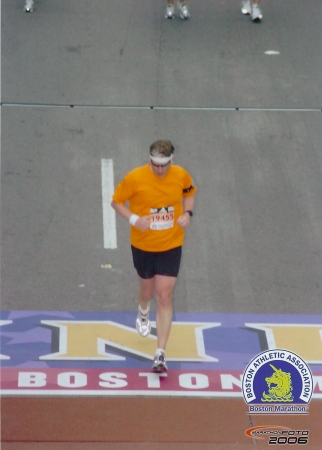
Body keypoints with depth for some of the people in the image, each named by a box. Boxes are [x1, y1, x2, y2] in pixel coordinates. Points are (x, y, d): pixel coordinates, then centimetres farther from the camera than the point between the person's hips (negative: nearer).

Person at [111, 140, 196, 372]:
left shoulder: (181, 175, -11)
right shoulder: (135, 178, -18)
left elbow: (190, 192, 10)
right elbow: (116, 202, -7)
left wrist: (187, 212, -9)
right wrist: (134, 218, -24)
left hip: (171, 246, 0)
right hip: (143, 245, 0)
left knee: (164, 297, -6)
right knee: (147, 289, 20)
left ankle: (161, 354, -3)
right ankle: (143, 312, 60)